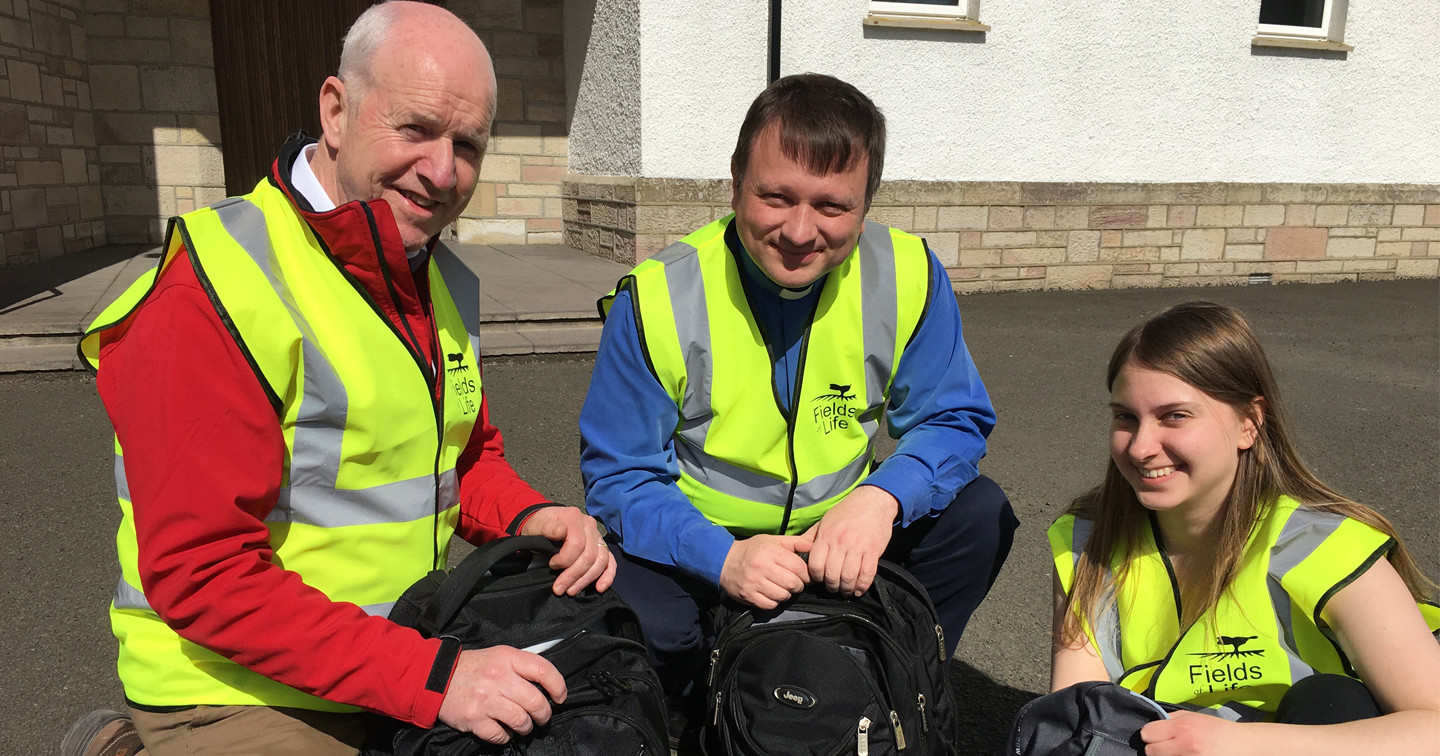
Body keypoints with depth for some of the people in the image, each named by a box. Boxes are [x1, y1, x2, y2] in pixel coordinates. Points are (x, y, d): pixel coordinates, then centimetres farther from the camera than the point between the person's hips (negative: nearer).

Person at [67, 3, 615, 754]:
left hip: (408, 660, 7)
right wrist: (428, 677, -26)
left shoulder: (444, 283, 6)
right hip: (242, 695, -7)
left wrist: (530, 518, -8)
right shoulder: (211, 293, -19)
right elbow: (201, 574, -22)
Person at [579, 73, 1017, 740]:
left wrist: (881, 498, -29)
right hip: (698, 550, -2)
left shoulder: (907, 276, -12)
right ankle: (701, 723, 5)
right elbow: (619, 476, -15)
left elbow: (953, 421, -6)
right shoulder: (658, 298, -18)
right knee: (629, 613, -32)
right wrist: (723, 558, -33)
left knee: (978, 515, -16)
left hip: (841, 540, 3)